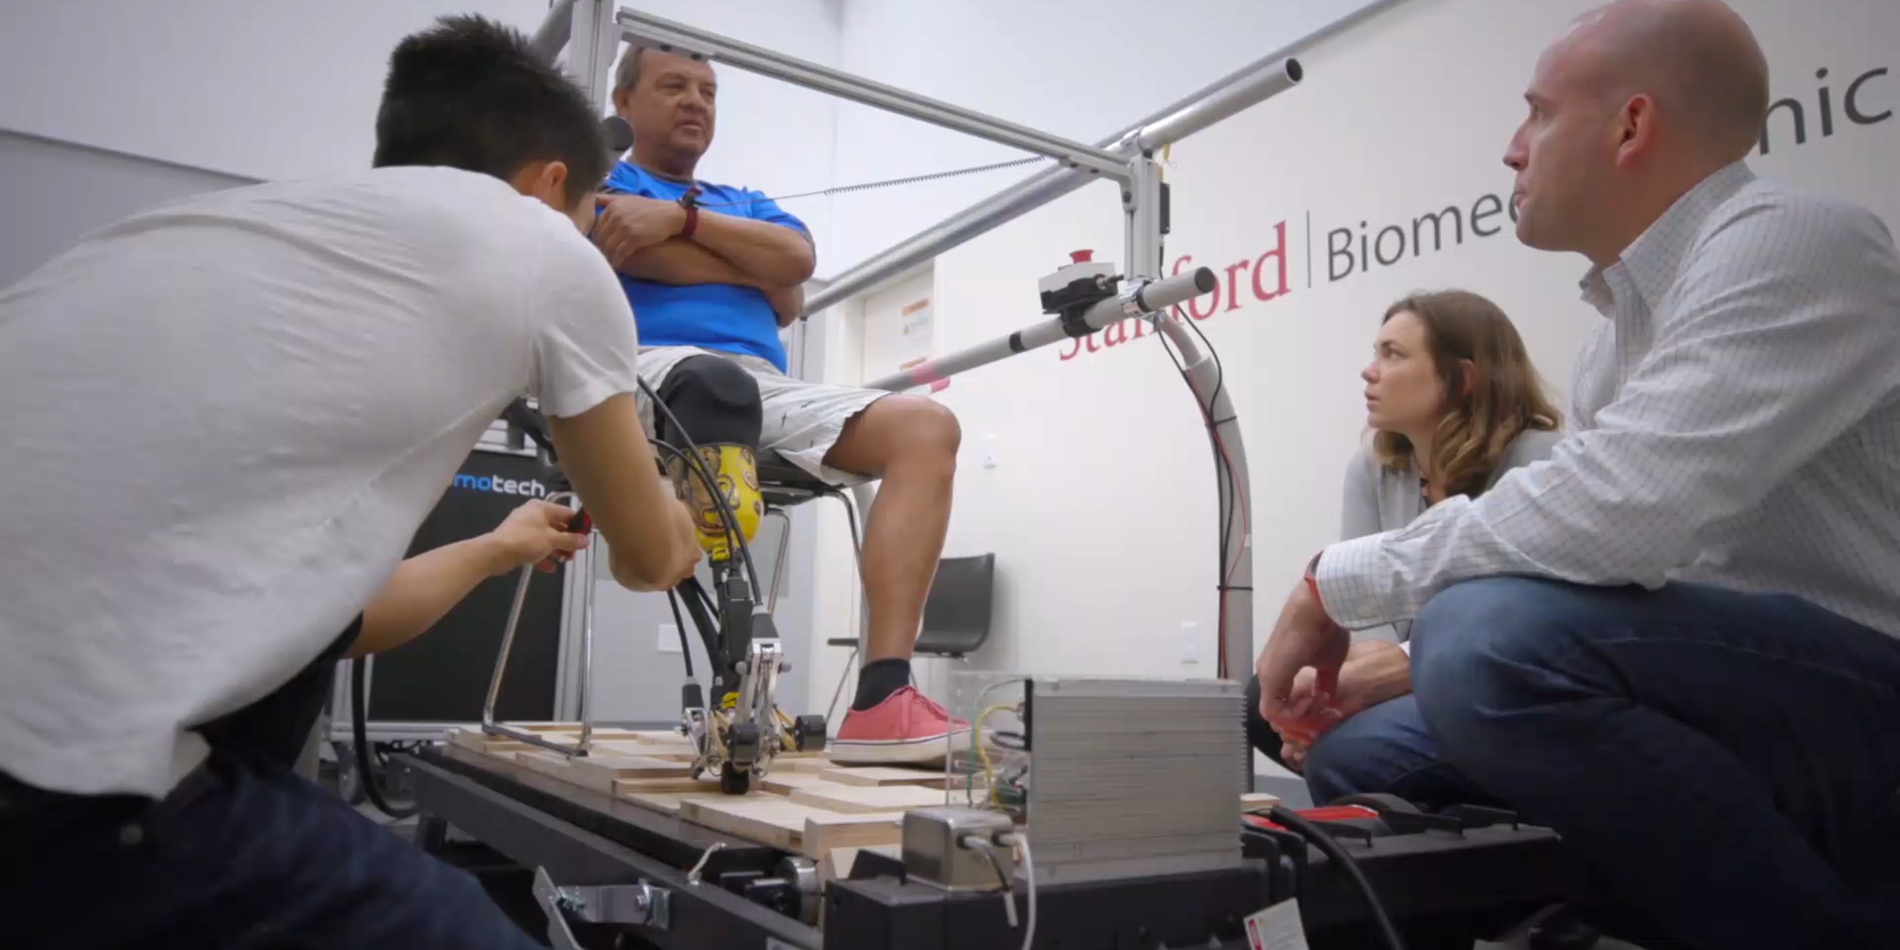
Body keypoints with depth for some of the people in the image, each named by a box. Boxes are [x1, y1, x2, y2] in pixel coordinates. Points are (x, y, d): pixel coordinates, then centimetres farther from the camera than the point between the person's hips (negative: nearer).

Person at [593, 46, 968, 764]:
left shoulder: (747, 203, 36)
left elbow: (798, 258, 9)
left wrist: (682, 217, 4)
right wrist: (764, 274, 10)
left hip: (768, 390, 6)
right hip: (645, 370, -5)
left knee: (927, 428, -21)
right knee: (715, 381, -44)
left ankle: (882, 698, -35)